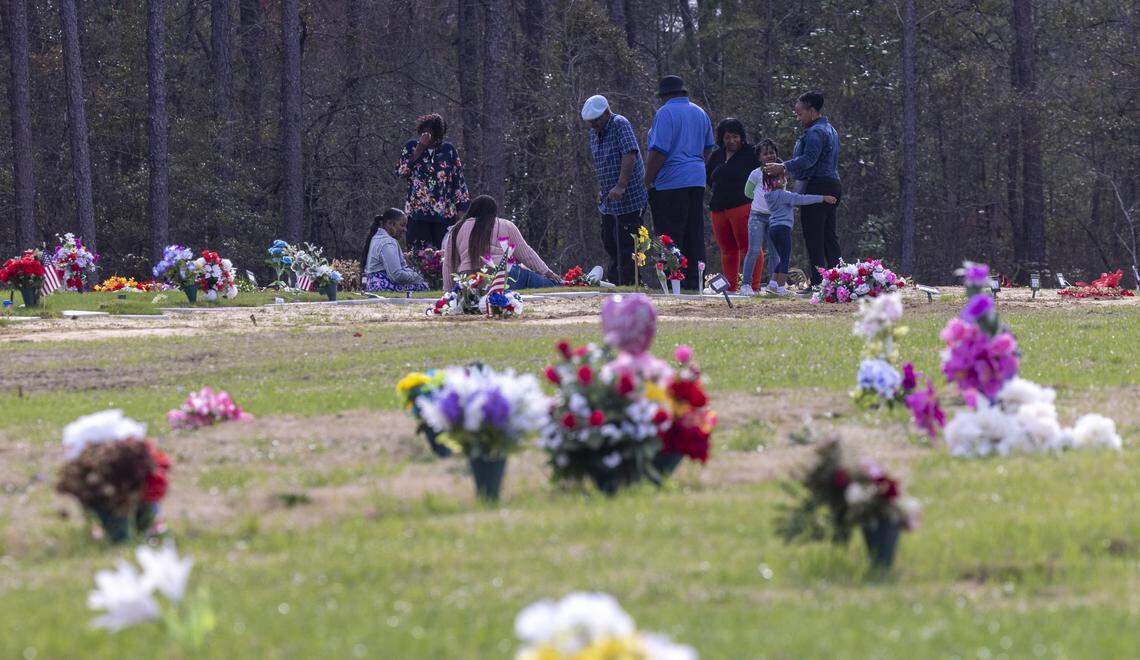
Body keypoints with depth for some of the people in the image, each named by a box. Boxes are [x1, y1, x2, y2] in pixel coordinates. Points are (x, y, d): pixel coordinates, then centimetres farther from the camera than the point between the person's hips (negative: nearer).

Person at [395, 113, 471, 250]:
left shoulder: (448, 150, 6)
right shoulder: (411, 147, 7)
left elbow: (459, 180, 8)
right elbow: (400, 171, -7)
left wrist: (461, 209, 2)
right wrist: (420, 148, -10)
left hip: (445, 215, 0)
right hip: (417, 214, 0)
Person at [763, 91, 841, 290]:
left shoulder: (816, 132, -11)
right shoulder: (830, 130, 22)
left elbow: (808, 159, -24)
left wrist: (784, 167, -26)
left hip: (817, 185, -11)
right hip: (833, 185, 11)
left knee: (813, 238, -9)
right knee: (829, 236, 11)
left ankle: (818, 282, -13)